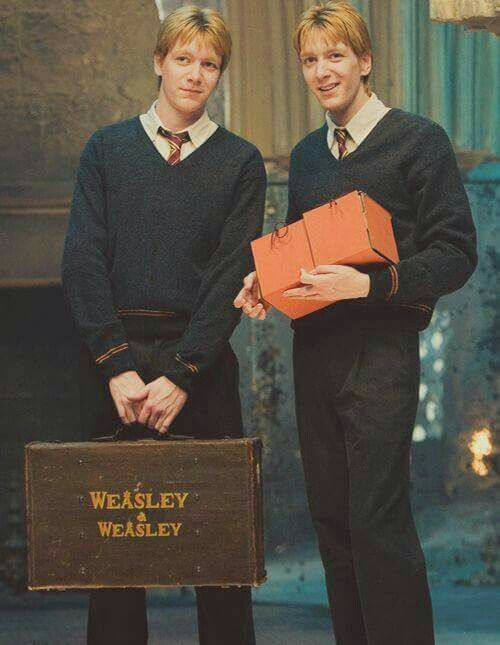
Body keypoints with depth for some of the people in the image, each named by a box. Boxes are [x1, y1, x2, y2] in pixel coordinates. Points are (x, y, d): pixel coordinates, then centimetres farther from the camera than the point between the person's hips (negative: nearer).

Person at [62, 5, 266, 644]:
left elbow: (232, 275, -3)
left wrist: (181, 374, -13)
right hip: (113, 352, 1)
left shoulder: (240, 162, 5)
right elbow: (82, 262, 0)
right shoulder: (106, 149, 7)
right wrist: (118, 366, -11)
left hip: (202, 356, 0)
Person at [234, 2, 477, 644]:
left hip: (381, 349, -6)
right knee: (330, 517, 8)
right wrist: (265, 283, 4)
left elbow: (455, 254, -8)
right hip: (313, 346, 7)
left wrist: (366, 283, -19)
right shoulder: (306, 155, 17)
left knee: (378, 518, -11)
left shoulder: (418, 140, -3)